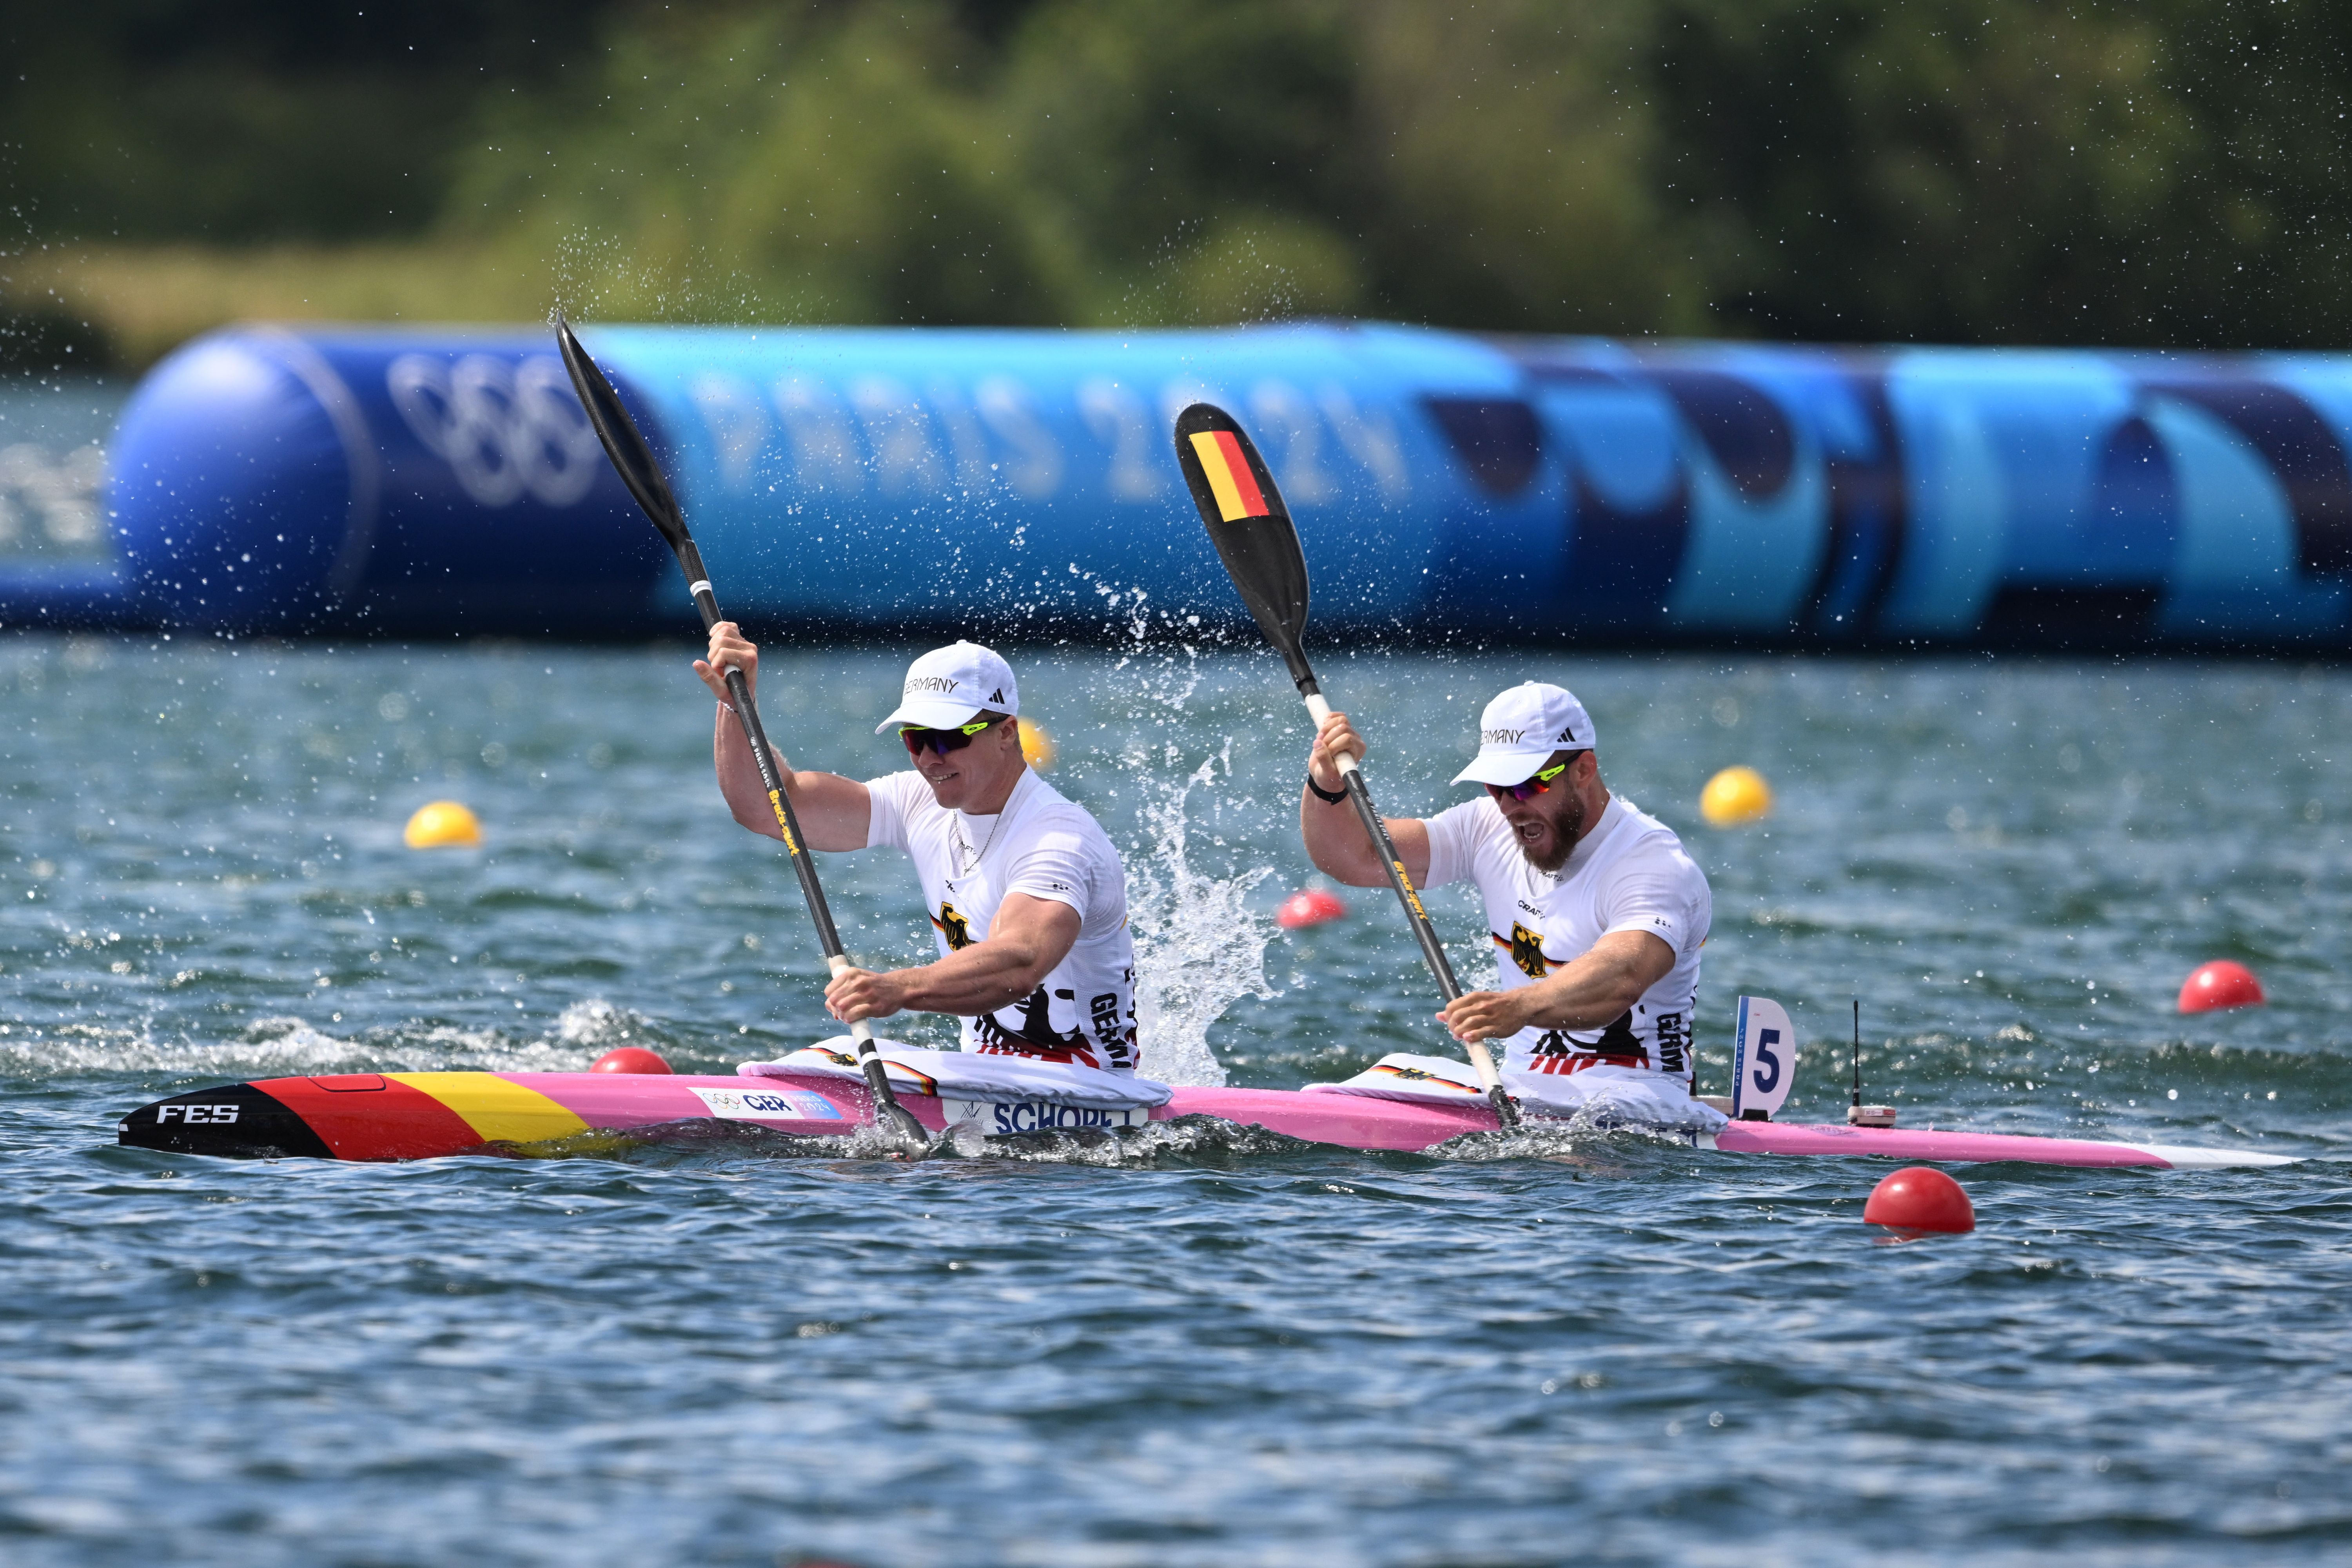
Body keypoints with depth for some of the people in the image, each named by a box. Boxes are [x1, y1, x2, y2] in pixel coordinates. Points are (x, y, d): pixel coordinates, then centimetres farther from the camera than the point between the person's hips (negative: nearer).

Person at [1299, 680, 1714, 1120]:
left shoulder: (1657, 868, -17)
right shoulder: (1492, 829, 7)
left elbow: (1621, 977, -38)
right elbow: (1356, 858, 7)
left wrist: (1522, 1007, -56)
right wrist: (1326, 786, -15)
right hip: (1517, 1087, 7)